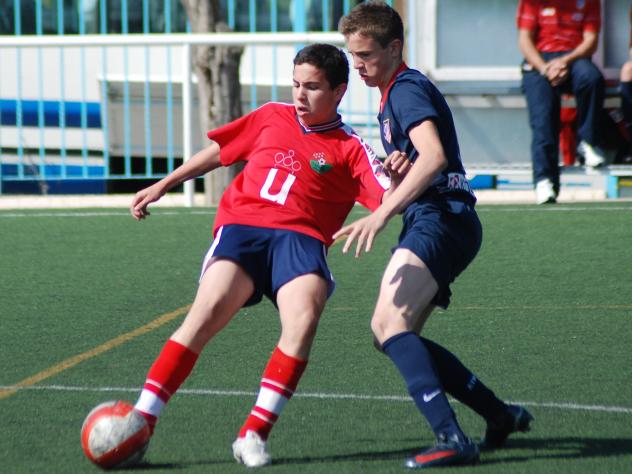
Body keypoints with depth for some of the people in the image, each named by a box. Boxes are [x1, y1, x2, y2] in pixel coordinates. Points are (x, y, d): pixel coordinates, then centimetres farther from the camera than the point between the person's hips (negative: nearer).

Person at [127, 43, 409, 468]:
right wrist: (163, 186, 33)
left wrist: (397, 178, -26)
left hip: (299, 238, -1)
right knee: (209, 310, -25)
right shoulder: (271, 118, 21)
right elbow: (218, 152, 32)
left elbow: (390, 200, -3)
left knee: (304, 318, -30)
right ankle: (140, 424, -26)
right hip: (241, 226, 1)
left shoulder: (350, 149, 10)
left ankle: (254, 434, -22)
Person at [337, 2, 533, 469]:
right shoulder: (395, 93, 23)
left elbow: (433, 156, -26)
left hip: (441, 221, -11)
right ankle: (501, 416, 18)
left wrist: (382, 213, -34)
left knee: (391, 322, -25)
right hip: (431, 224, 11)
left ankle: (452, 439, -35)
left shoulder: (407, 89, -9)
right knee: (390, 332, 12)